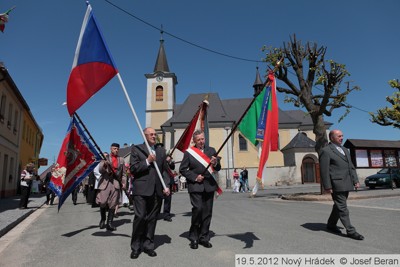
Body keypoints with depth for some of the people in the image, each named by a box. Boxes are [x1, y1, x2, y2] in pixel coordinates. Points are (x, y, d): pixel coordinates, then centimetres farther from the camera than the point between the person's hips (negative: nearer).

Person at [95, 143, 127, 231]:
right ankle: (103, 219, 21)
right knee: (102, 202, -3)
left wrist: (124, 182, 2)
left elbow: (123, 173, 15)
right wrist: (104, 165, -21)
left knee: (113, 204, 0)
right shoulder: (105, 158, 8)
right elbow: (100, 170, -1)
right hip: (106, 182, -1)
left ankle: (109, 223, 6)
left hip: (116, 183, 2)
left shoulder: (121, 159, 14)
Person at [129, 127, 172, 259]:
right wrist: (147, 161, -12)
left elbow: (165, 169, 14)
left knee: (152, 218, 8)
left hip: (157, 190, 4)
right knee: (140, 217, -5)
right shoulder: (136, 149, 4)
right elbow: (133, 169, -3)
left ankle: (148, 245, 21)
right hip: (141, 189, -4)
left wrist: (166, 185, 3)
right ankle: (136, 247, 10)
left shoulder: (161, 150, 16)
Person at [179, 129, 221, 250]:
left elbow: (218, 168, 10)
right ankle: (194, 238, 4)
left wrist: (215, 163, -12)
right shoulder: (188, 152, 2)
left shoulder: (211, 150, 11)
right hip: (195, 186, -3)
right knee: (198, 209, -14)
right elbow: (182, 169, 0)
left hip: (209, 186, 4)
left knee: (207, 212, 5)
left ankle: (204, 237, 20)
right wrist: (194, 177, -10)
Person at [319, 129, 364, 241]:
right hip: (336, 184, -8)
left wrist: (355, 180, 9)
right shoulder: (326, 151, -8)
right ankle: (350, 231, 1)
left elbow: (351, 167, 20)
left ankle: (331, 225, 29)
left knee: (339, 206, 16)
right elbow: (324, 170, -12)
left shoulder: (345, 150, 19)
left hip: (346, 184, 9)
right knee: (342, 207, -4)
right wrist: (327, 186, -15)